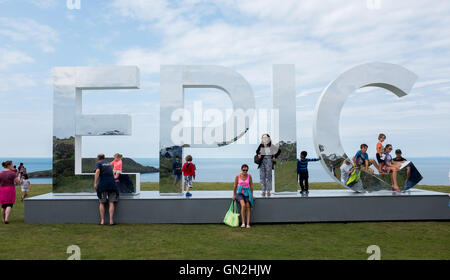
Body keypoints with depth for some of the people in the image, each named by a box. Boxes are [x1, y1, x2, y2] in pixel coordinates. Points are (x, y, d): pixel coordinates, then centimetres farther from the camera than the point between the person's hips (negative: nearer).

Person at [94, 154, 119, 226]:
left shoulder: (98, 163, 9)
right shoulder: (109, 164, 24)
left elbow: (97, 171, -9)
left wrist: (95, 183, -14)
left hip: (103, 184, -3)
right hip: (112, 183, 3)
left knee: (102, 203, 6)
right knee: (111, 202, 1)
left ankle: (102, 220, 4)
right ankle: (111, 221, -5)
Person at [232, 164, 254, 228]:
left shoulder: (249, 176, -2)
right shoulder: (238, 176, -6)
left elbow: (251, 185, 6)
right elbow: (235, 186, 2)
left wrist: (252, 195, 6)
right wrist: (234, 195, 5)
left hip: (247, 192, 2)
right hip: (240, 192, -2)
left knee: (248, 207, -16)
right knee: (243, 205, -26)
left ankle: (248, 224, -16)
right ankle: (243, 223, -19)